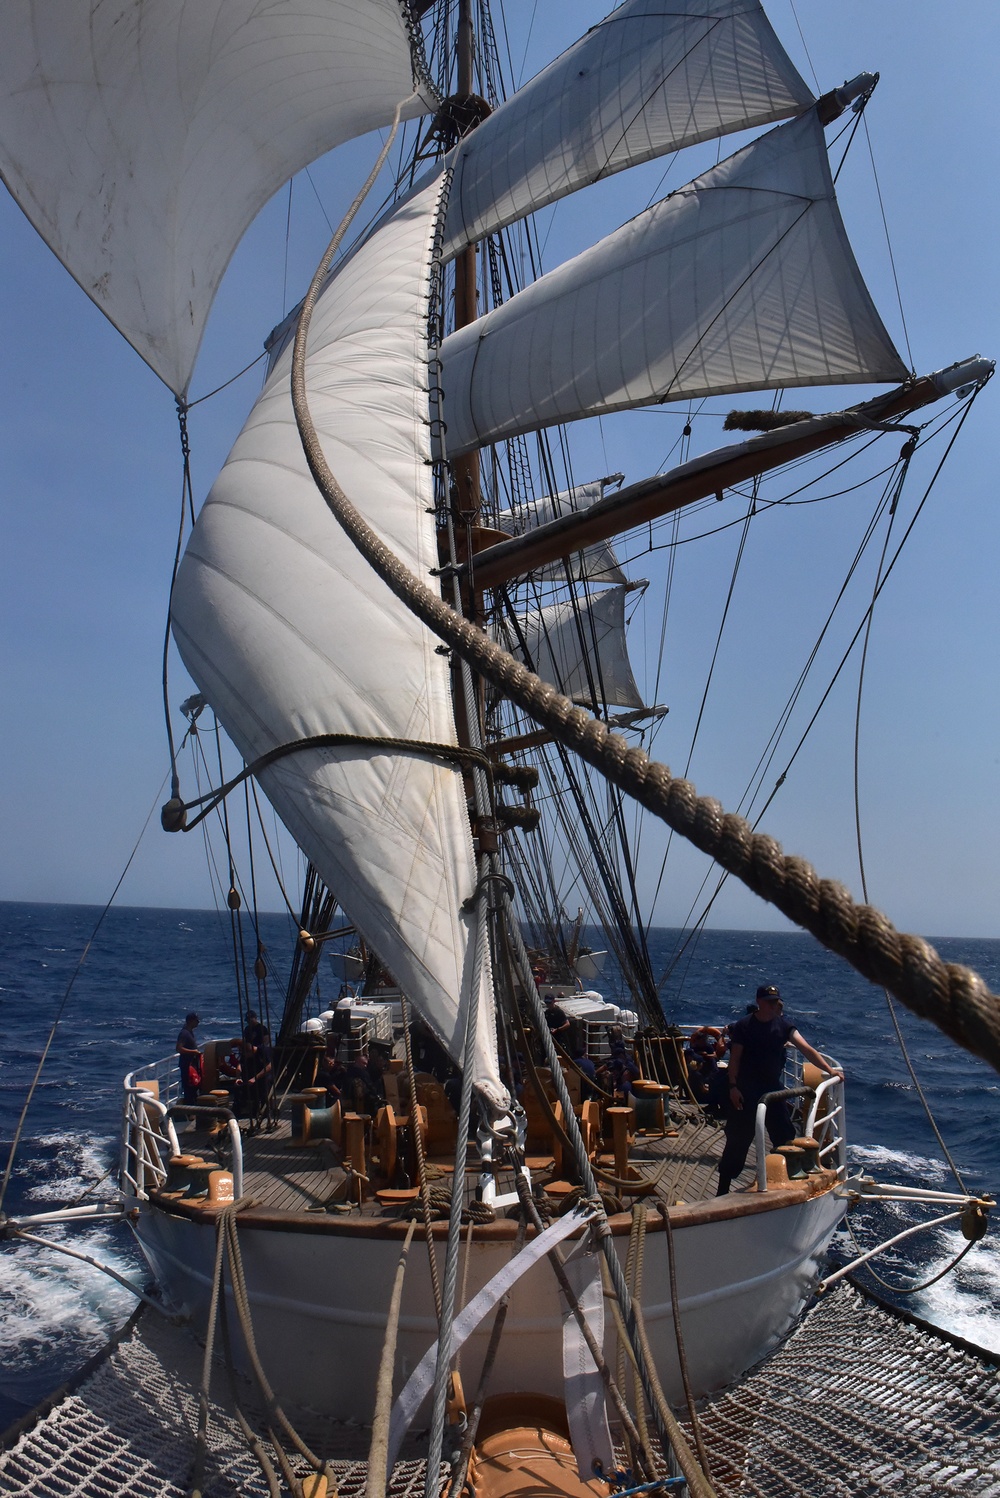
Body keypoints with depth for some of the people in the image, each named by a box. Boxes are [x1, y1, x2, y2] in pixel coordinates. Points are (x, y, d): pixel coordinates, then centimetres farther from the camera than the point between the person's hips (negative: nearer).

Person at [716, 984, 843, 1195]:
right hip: (746, 1092, -4)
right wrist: (733, 1086, -16)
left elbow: (806, 1049, -8)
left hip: (773, 1089, 4)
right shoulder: (744, 1026, -9)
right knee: (738, 1139, 0)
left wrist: (829, 1069, -18)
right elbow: (734, 1058, -8)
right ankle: (723, 1189, 9)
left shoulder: (783, 1025, 1)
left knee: (786, 1138, 7)